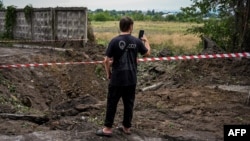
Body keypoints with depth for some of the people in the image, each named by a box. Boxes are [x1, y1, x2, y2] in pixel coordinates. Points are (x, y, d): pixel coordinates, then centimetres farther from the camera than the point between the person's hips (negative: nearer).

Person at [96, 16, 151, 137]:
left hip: (117, 78, -3)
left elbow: (106, 60, -12)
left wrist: (108, 73, 4)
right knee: (129, 103, 14)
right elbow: (147, 53, 15)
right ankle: (126, 127, 24)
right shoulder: (136, 41, -2)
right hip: (131, 79, 3)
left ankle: (108, 128, 12)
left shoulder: (115, 41, -11)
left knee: (112, 103, 6)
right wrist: (146, 41, 32)